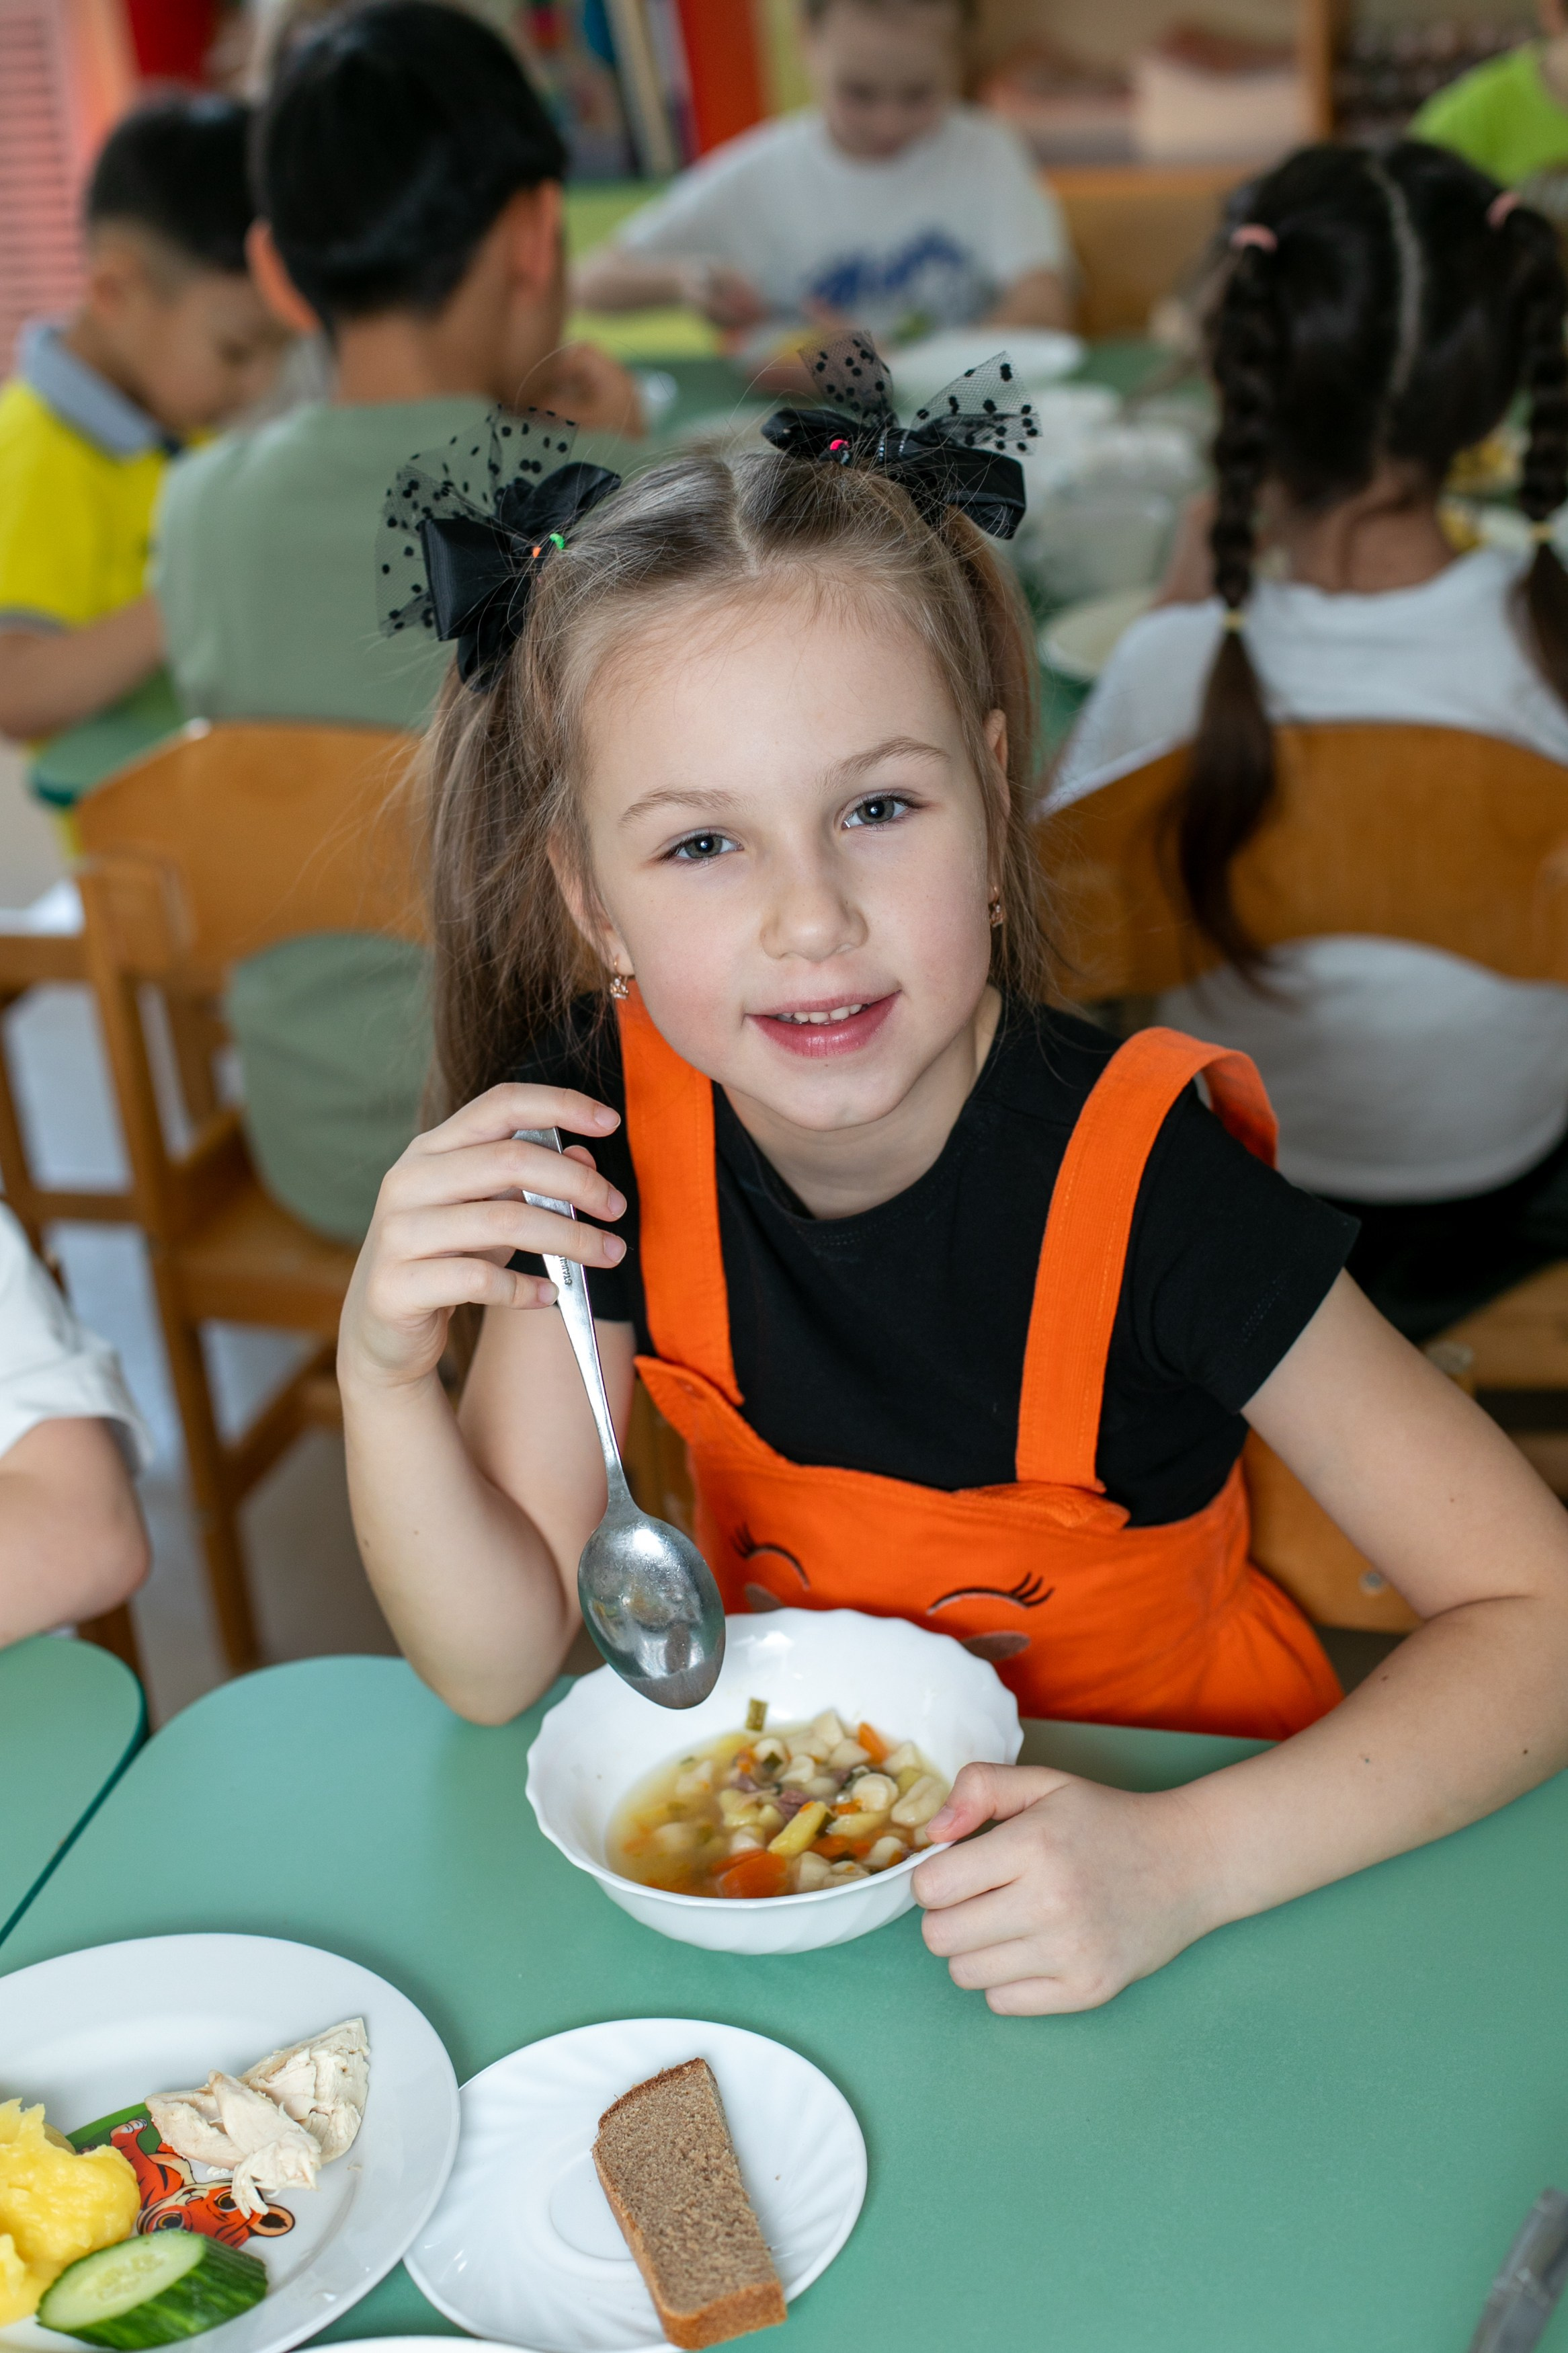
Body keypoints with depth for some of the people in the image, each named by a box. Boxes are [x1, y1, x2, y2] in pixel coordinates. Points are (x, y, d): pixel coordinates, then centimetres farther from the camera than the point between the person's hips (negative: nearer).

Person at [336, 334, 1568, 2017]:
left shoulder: (1136, 1179, -24)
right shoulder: (603, 1127, -15)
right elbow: (498, 1665, -9)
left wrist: (1183, 1866, -32)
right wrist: (387, 1373, -28)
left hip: (1118, 1824, -1)